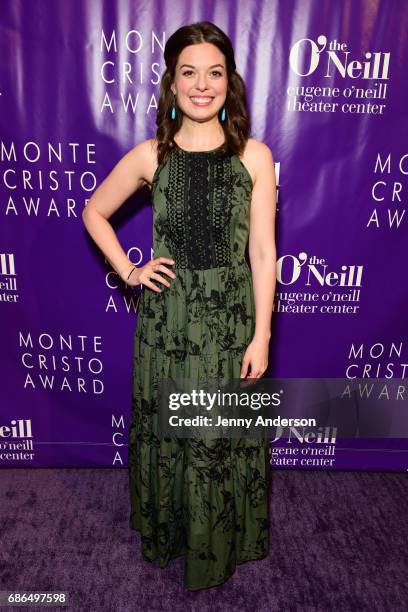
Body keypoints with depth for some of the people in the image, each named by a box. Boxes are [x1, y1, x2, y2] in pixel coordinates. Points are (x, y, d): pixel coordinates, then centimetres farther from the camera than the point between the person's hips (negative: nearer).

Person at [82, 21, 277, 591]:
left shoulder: (255, 156, -2)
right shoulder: (150, 156, -1)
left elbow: (262, 251, -4)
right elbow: (94, 212, 13)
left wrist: (261, 335, -6)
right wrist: (129, 271, 1)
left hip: (231, 318, 0)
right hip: (167, 316, 1)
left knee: (227, 435, 12)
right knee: (167, 429, 15)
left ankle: (224, 540, 40)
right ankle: (170, 533, 43)